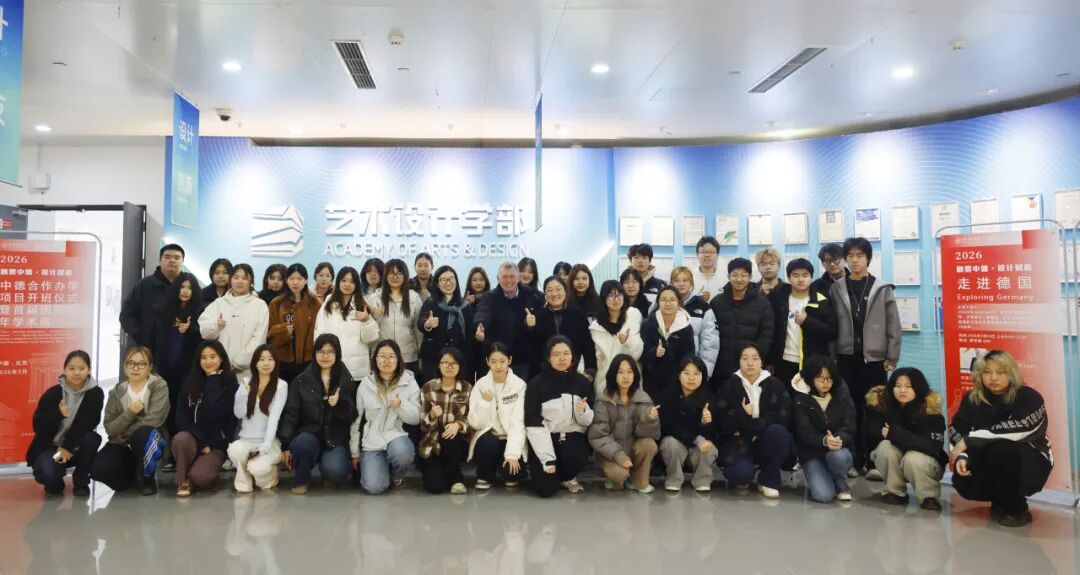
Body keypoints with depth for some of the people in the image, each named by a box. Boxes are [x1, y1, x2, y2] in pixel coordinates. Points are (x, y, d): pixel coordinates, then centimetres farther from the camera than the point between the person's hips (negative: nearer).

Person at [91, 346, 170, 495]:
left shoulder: (159, 385, -9)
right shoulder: (117, 392, 3)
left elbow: (154, 420, -22)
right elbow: (110, 428, -4)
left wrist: (124, 433, -12)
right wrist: (130, 413, -21)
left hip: (150, 444, -4)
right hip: (123, 445, 4)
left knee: (144, 432, -39)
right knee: (98, 469, -25)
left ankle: (146, 478, -11)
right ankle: (134, 476, 10)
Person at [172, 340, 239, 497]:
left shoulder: (230, 383, -3)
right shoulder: (190, 383, 5)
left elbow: (216, 414, -17)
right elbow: (181, 418, -1)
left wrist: (213, 382, -11)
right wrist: (201, 441, -14)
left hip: (216, 444, -2)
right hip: (193, 438, 2)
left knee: (200, 477, -28)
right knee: (181, 439, -34)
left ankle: (210, 465, 8)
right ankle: (183, 480, -9)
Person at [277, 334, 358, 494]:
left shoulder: (346, 381, 5)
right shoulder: (301, 380, 5)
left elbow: (352, 416, 1)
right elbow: (290, 413, 2)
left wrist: (340, 405, -20)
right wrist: (286, 445, -6)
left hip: (336, 440, -1)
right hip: (309, 435, 1)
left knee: (335, 471, -29)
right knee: (303, 442, -35)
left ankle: (329, 473, 10)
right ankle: (301, 480, -6)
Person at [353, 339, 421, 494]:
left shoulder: (409, 382, -2)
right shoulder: (365, 384, 1)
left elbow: (416, 418, -1)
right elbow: (356, 419, 8)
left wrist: (401, 405, -21)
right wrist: (354, 452, 10)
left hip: (398, 437, -1)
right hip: (372, 442, 1)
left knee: (401, 452, -37)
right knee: (374, 487, -18)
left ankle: (397, 475, 1)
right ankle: (383, 467, 19)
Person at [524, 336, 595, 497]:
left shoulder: (582, 382, 2)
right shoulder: (536, 384, -7)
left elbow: (589, 421, 3)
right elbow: (533, 424, -12)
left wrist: (583, 411, -21)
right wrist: (548, 459, -20)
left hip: (573, 435, 2)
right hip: (545, 438, -2)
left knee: (577, 458, -33)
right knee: (545, 489, -18)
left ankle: (567, 477, 4)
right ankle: (538, 469, 18)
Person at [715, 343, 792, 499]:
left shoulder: (775, 384, -1)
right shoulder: (729, 386, -2)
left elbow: (783, 417, -13)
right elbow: (723, 423, -7)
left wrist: (750, 426, -19)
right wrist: (743, 416, -22)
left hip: (763, 442, 2)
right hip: (738, 442, -2)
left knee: (779, 432, -31)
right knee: (741, 473, -32)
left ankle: (768, 480, -8)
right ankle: (741, 477, 9)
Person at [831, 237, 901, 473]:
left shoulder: (882, 289, 2)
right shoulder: (837, 288, 5)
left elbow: (894, 325, 1)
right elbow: (831, 325, 4)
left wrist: (892, 358, -3)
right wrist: (831, 356, 0)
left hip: (874, 357, -1)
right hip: (846, 357, 1)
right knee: (850, 409, 4)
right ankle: (854, 460, 12)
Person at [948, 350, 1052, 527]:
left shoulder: (1030, 398, -17)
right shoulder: (971, 399, -3)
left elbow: (1014, 432, -32)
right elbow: (956, 432, -6)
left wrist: (970, 440, -29)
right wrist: (961, 457, -26)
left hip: (1031, 462, -4)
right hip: (987, 464, 5)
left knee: (999, 450, -35)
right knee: (964, 483, -22)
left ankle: (1016, 508, -11)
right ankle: (1001, 500, 13)